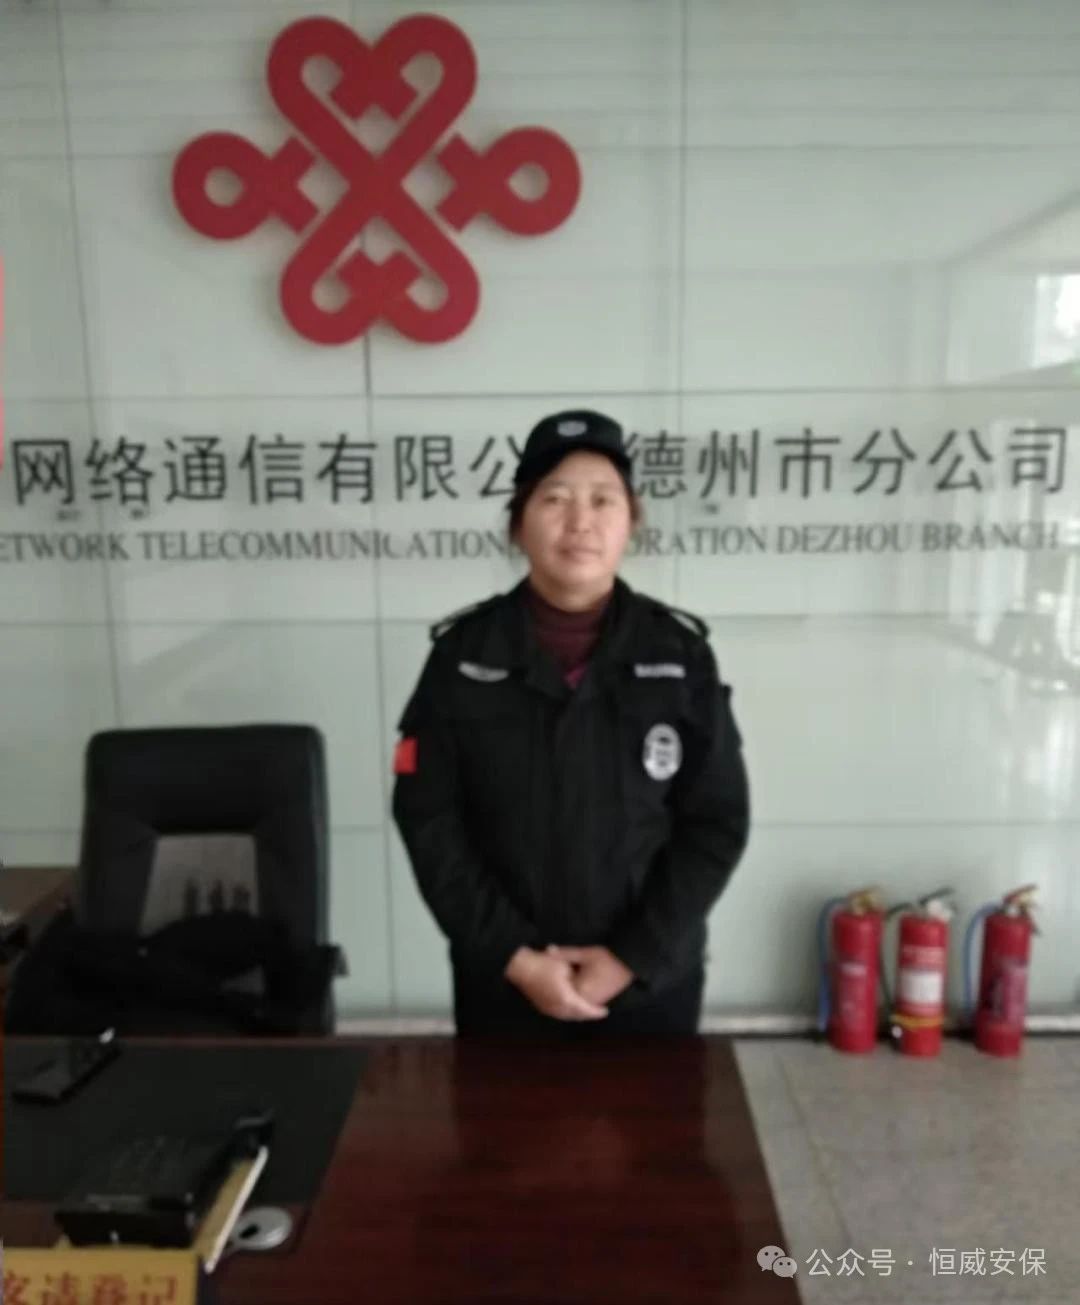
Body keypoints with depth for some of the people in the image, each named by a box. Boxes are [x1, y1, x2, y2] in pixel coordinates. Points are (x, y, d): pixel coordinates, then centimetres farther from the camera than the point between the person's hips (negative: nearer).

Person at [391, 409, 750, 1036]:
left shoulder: (680, 651, -6)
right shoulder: (463, 653, -6)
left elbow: (718, 823, -6)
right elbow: (429, 820, -7)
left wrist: (632, 957, -11)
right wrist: (514, 956, -12)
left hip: (651, 980, 0)